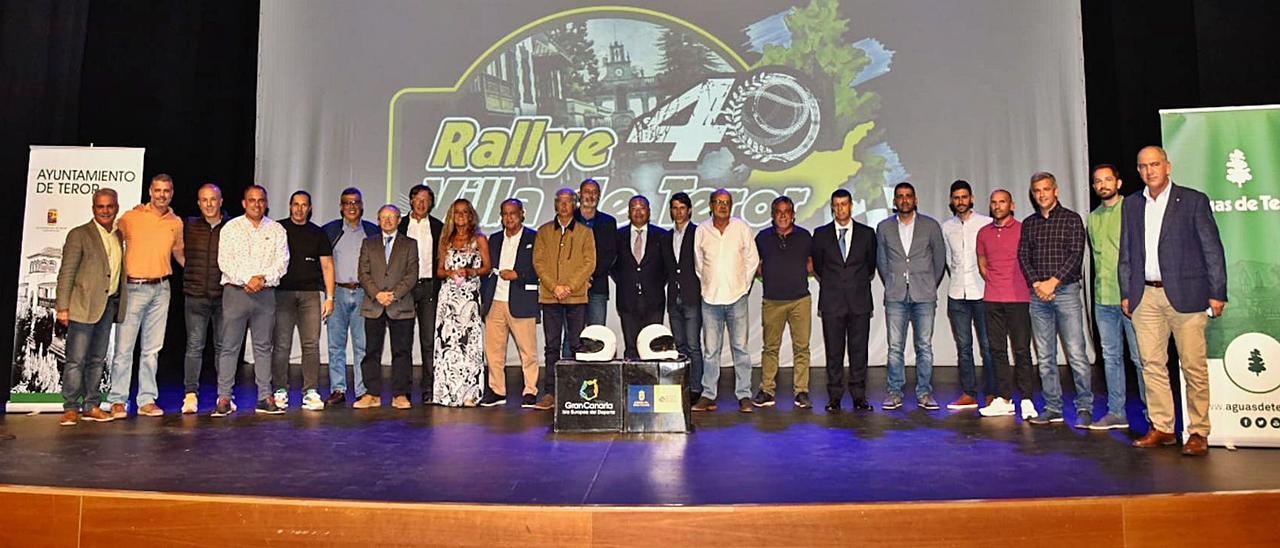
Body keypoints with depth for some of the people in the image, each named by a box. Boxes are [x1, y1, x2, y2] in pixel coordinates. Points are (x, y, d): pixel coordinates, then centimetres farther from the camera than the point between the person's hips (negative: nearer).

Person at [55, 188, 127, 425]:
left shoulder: (119, 236, 14)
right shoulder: (79, 234, -2)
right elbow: (66, 272, -6)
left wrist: (119, 303, 9)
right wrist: (63, 307, -11)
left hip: (109, 305, 5)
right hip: (83, 306, -5)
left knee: (97, 359, 10)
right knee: (76, 359, -4)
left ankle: (91, 406, 17)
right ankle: (71, 408, 3)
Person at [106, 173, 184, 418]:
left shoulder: (176, 223, 9)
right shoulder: (131, 217, -2)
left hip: (161, 289, 4)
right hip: (134, 287, -4)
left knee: (152, 348, 9)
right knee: (124, 347, -2)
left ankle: (147, 400, 15)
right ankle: (118, 400, 7)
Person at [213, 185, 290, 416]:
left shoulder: (277, 230, 10)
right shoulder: (230, 228, 5)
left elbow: (282, 262, 2)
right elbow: (225, 261, -4)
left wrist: (263, 278, -13)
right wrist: (247, 279, -15)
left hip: (265, 293, 2)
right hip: (235, 292, -1)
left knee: (263, 346, 5)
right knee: (229, 346, -1)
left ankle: (265, 397, 9)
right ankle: (224, 398, 5)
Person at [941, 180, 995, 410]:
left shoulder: (986, 223, -1)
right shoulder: (946, 227, 9)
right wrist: (958, 278, 12)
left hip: (982, 292, -3)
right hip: (957, 294, 3)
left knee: (987, 345, -2)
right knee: (963, 346, 6)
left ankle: (991, 394, 6)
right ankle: (969, 394, 12)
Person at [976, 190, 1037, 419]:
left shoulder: (1022, 230, 0)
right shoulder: (984, 233, 13)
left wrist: (1019, 285, -1)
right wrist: (993, 282, 10)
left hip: (1018, 299, -4)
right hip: (992, 299, 4)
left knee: (1022, 349, -5)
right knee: (997, 349, 5)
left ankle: (1027, 400, 0)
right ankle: (1003, 400, 11)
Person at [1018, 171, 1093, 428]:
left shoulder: (1071, 219, 3)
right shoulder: (1028, 223, 14)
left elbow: (1076, 255, -5)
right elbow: (1023, 256, 8)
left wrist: (1053, 282, -12)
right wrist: (1036, 284, -6)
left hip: (1066, 290, -4)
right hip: (1038, 294, 4)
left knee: (1076, 353, -8)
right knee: (1045, 356, 6)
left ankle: (1085, 407, 1)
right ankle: (1053, 408, 12)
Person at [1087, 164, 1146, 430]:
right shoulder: (1092, 218, 15)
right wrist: (1100, 285, 12)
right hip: (1103, 298, 6)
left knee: (1140, 357, -3)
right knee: (1111, 356, 10)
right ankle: (1116, 413, 17)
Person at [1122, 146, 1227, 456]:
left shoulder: (1193, 200, 2)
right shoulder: (1132, 204, 13)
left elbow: (1213, 250, 0)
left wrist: (1217, 294, -5)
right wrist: (1126, 293, 10)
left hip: (1185, 295, -4)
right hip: (1146, 297, 4)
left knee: (1194, 366, -1)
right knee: (1152, 364, 6)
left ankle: (1198, 432, 7)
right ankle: (1162, 428, 14)